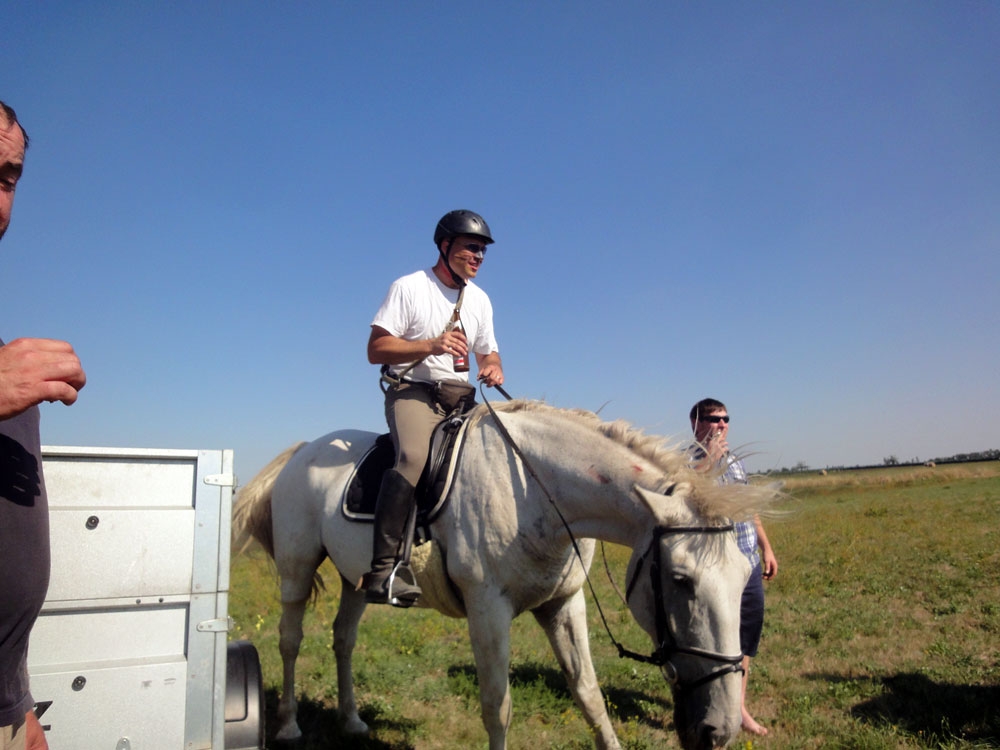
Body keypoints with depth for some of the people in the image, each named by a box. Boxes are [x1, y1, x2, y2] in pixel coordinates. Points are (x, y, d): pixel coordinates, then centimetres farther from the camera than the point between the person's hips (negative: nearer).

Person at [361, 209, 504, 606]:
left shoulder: (480, 299, 17)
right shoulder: (408, 288, -1)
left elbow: (487, 353, 24)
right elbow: (376, 349, -7)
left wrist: (493, 368, -1)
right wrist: (431, 345, -20)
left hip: (461, 398, 6)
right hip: (412, 391, -6)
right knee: (413, 457, -33)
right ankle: (385, 567, -31)